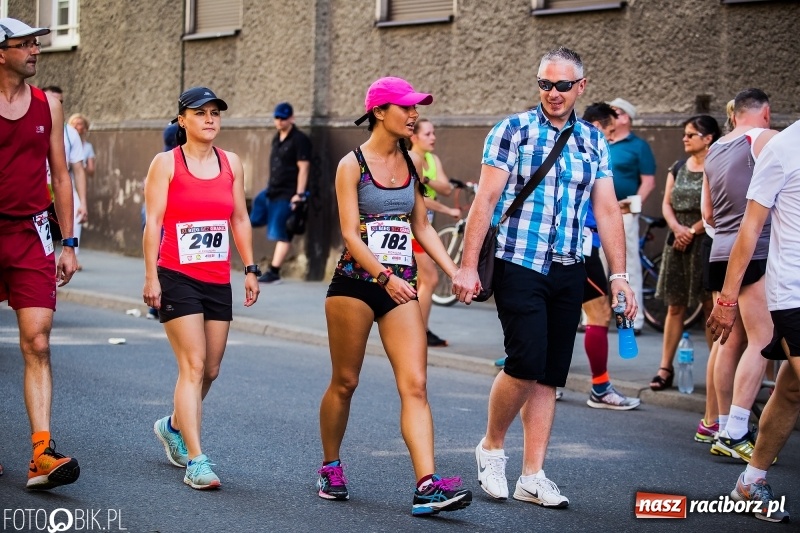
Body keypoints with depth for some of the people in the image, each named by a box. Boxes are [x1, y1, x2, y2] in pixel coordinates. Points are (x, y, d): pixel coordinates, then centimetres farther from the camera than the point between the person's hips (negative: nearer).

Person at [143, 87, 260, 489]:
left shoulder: (231, 163, 11)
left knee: (211, 369, 10)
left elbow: (240, 219, 16)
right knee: (193, 365, -13)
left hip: (218, 281, 5)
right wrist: (151, 276, -11)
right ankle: (196, 461, -14)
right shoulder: (166, 163, -3)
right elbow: (153, 221, -6)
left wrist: (249, 268, 11)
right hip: (178, 278, -5)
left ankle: (173, 426, 38)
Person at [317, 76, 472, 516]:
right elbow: (350, 234, -13)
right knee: (345, 382, 6)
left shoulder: (413, 163, 11)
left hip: (401, 286, 4)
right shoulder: (352, 165, -6)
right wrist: (385, 277, -25)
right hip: (355, 282, -4)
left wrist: (454, 271, 6)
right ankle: (331, 468, 27)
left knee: (415, 385, -8)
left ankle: (427, 485, -16)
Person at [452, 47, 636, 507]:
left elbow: (607, 210, 10)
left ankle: (533, 477, 11)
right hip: (519, 266, -4)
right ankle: (492, 446, 9)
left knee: (550, 377, 5)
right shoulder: (513, 131, -1)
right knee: (526, 363, -15)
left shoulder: (594, 141, 11)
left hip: (568, 274, 4)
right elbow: (485, 201, -5)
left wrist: (619, 274, 2)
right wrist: (468, 266, -10)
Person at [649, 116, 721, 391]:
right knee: (675, 306, 6)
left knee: (711, 306, -3)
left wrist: (693, 231, -13)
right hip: (677, 242, 6)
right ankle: (665, 368, 7)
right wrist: (677, 228, -8)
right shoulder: (678, 168, 14)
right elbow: (667, 203, 10)